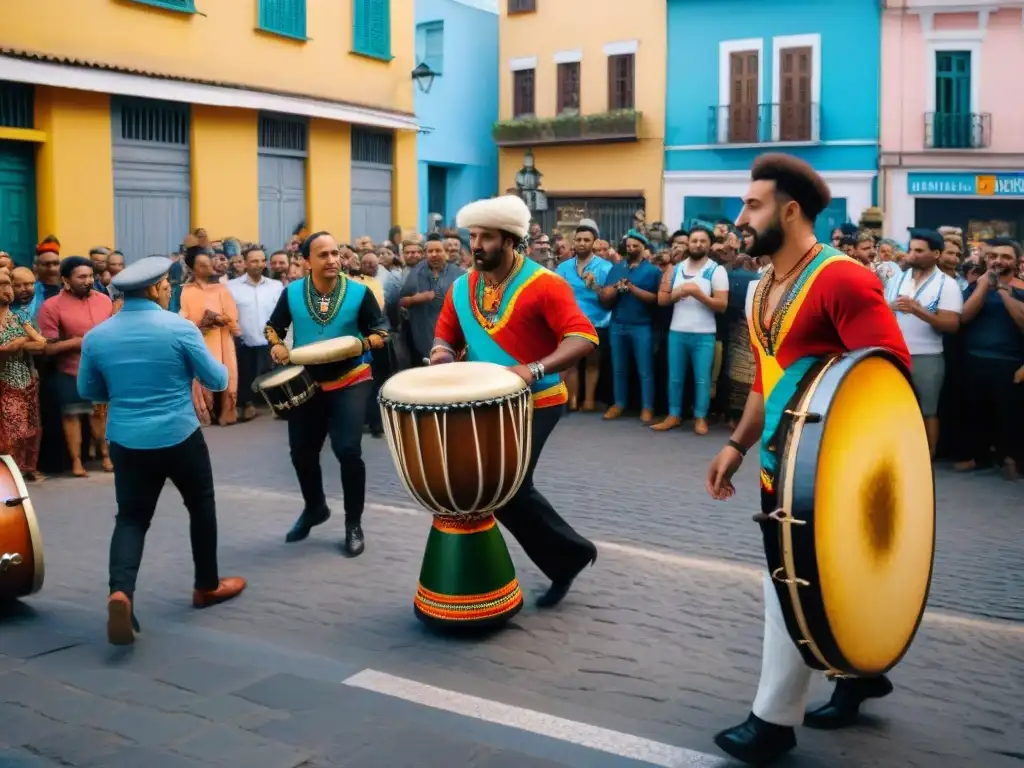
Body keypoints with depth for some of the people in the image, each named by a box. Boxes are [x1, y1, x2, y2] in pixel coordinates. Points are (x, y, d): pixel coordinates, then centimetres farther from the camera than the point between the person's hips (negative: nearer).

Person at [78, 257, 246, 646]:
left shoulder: (96, 336, 0)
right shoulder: (179, 327, -12)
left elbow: (88, 391, 11)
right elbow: (217, 380, -6)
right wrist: (221, 366, 17)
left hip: (126, 441, 3)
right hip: (180, 437, -3)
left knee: (131, 518, 10)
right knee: (201, 506, 18)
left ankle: (120, 591, -14)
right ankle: (207, 585, 29)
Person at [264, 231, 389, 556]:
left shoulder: (359, 292, -11)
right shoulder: (291, 292, -5)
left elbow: (381, 332, -4)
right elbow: (273, 326, 10)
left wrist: (359, 344, -22)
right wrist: (277, 345, -10)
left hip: (350, 382, -3)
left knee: (347, 450, -14)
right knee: (301, 452, 13)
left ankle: (353, 524, 6)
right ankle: (314, 508, 42)